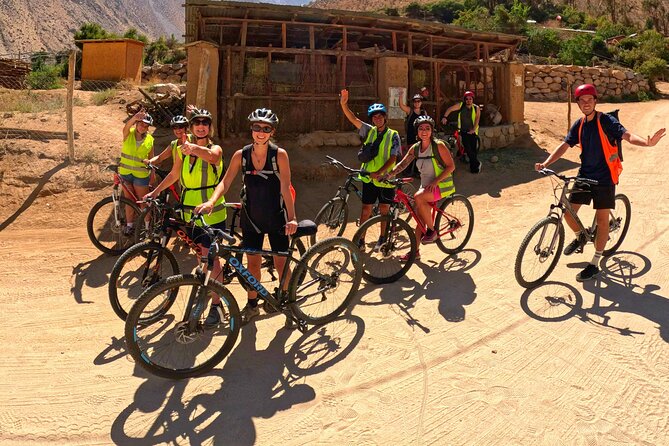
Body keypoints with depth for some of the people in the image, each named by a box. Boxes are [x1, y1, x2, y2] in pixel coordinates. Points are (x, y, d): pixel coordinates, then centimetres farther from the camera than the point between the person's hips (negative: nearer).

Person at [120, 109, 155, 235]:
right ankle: (129, 225, 24)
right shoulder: (128, 134, -6)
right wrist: (134, 118, -52)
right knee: (129, 200, 12)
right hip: (125, 173, 1)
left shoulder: (150, 140, -3)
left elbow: (151, 158, 4)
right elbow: (127, 126, -30)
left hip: (141, 175, -1)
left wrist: (152, 174, 4)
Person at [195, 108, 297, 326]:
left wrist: (291, 218, -26)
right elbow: (225, 182, -5)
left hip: (276, 217, -2)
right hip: (251, 217, 3)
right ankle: (252, 305, 29)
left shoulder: (279, 155, -14)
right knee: (252, 262, 11)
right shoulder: (241, 155, -6)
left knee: (280, 263, 4)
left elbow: (285, 188, -18)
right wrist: (211, 201, -23)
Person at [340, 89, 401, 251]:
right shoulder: (369, 131, 4)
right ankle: (361, 239, 15)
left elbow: (393, 157, -12)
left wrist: (379, 172, -23)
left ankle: (383, 238, 24)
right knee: (366, 209, 6)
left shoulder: (393, 135, -5)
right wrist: (343, 103, -22)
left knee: (384, 210, 8)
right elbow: (353, 119, -7)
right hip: (368, 178, 2)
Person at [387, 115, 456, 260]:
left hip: (442, 185, -6)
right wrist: (388, 175, -10)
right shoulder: (415, 148, 3)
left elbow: (451, 166, -15)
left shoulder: (438, 145, -14)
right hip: (426, 186, 6)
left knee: (418, 197, -32)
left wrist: (435, 182, -23)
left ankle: (432, 231, -16)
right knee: (419, 219, 4)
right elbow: (402, 164, 5)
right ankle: (415, 251, 15)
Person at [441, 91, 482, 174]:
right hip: (464, 131, 0)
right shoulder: (460, 106, -2)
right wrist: (445, 117, -9)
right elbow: (450, 109, 5)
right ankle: (477, 164, 1)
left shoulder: (476, 108, -1)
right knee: (468, 149, -12)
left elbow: (477, 119, -9)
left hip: (472, 132, 0)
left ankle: (473, 167, 14)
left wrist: (473, 129, -21)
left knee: (473, 149, 1)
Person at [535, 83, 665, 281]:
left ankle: (594, 264, 8)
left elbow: (627, 135, -24)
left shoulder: (606, 121, -12)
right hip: (584, 175, 5)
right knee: (568, 212, 2)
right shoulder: (579, 125, 3)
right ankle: (580, 237, 35)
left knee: (602, 220, -1)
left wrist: (647, 142, -45)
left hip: (604, 177, -5)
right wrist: (546, 163, -12)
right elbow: (564, 145, 2)